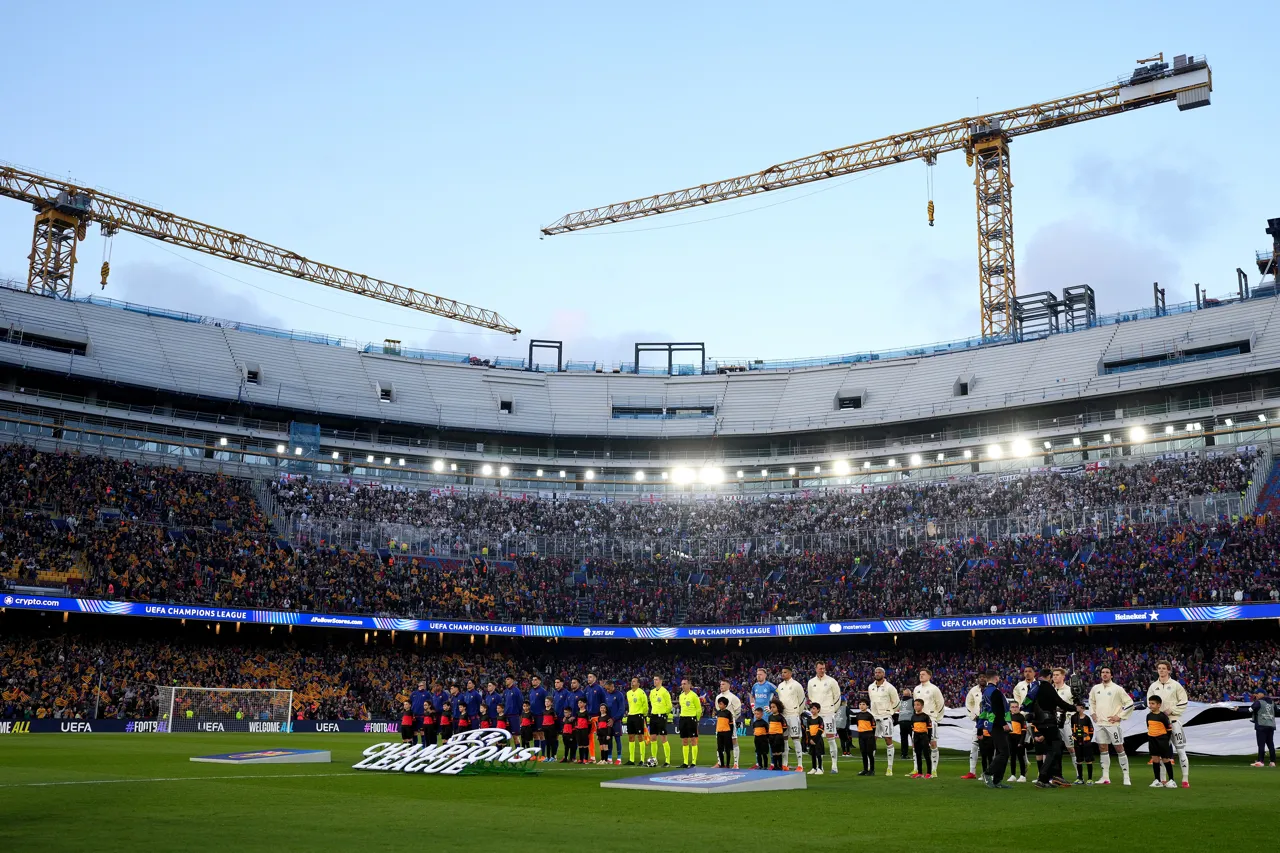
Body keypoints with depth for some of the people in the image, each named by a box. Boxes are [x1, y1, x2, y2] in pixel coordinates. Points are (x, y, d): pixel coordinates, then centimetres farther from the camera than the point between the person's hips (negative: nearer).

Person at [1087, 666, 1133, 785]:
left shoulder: (1117, 689, -6)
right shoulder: (1095, 688, 9)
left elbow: (1130, 704, -6)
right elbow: (1091, 702, 26)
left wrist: (1119, 716, -9)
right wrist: (1092, 713, 12)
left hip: (1113, 723, -5)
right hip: (1099, 723, 5)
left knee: (1119, 748, -3)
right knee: (1103, 748, 7)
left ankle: (1126, 777, 2)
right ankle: (1106, 777, 12)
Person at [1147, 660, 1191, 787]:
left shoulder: (1175, 685, 0)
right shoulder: (1153, 686, 10)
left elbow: (1183, 702, -2)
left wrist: (1171, 710, -11)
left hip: (1174, 720, -3)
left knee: (1181, 750, -7)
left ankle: (1185, 779, -4)